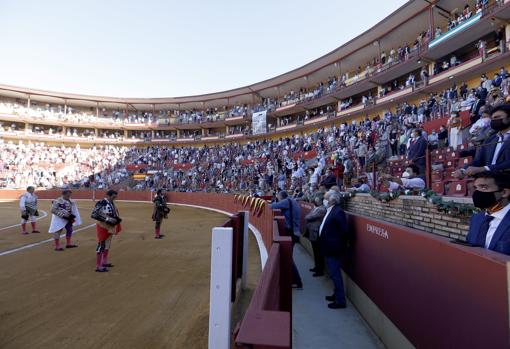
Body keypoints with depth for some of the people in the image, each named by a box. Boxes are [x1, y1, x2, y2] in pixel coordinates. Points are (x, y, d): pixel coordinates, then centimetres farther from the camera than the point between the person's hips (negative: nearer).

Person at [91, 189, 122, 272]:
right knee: (101, 245, -3)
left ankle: (104, 262, 37)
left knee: (107, 245, 20)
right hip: (103, 227, -9)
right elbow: (94, 215, -25)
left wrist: (117, 219, 0)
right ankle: (98, 266, 6)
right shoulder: (101, 203, -20)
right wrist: (107, 219, -26)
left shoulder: (112, 203, 8)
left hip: (110, 227, 9)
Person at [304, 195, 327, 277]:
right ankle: (317, 267, 34)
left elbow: (308, 217, -22)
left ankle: (320, 270, 15)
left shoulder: (321, 209, -22)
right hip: (313, 233, 9)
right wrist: (308, 218, -8)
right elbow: (308, 217, 12)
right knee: (316, 252, 20)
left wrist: (306, 217, -2)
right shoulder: (316, 208, 10)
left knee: (318, 253, 3)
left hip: (316, 234, -9)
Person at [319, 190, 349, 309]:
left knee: (335, 274, 1)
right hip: (329, 248, 9)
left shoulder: (338, 212, -21)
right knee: (334, 273, 20)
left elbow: (344, 231, -21)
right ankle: (337, 294, 35)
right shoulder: (330, 211, 9)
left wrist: (341, 245, -13)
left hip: (333, 249, -9)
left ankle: (340, 300, 14)